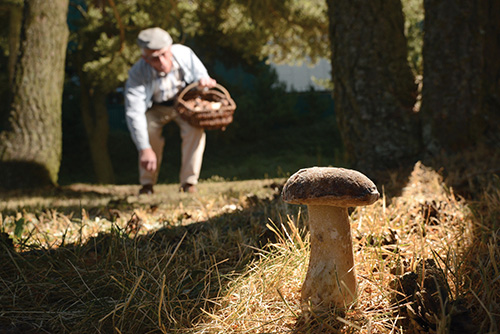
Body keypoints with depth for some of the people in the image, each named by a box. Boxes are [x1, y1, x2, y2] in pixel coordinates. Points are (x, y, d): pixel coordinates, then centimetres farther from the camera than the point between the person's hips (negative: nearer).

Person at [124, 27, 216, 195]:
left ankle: (189, 182, -17)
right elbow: (134, 113, -35)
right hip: (156, 108, -1)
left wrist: (204, 81, -35)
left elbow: (201, 74, -7)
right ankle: (147, 184, -8)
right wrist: (144, 149, -44)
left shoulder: (184, 54, -25)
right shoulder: (137, 74, -31)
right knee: (149, 130, -29)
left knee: (195, 128, -28)